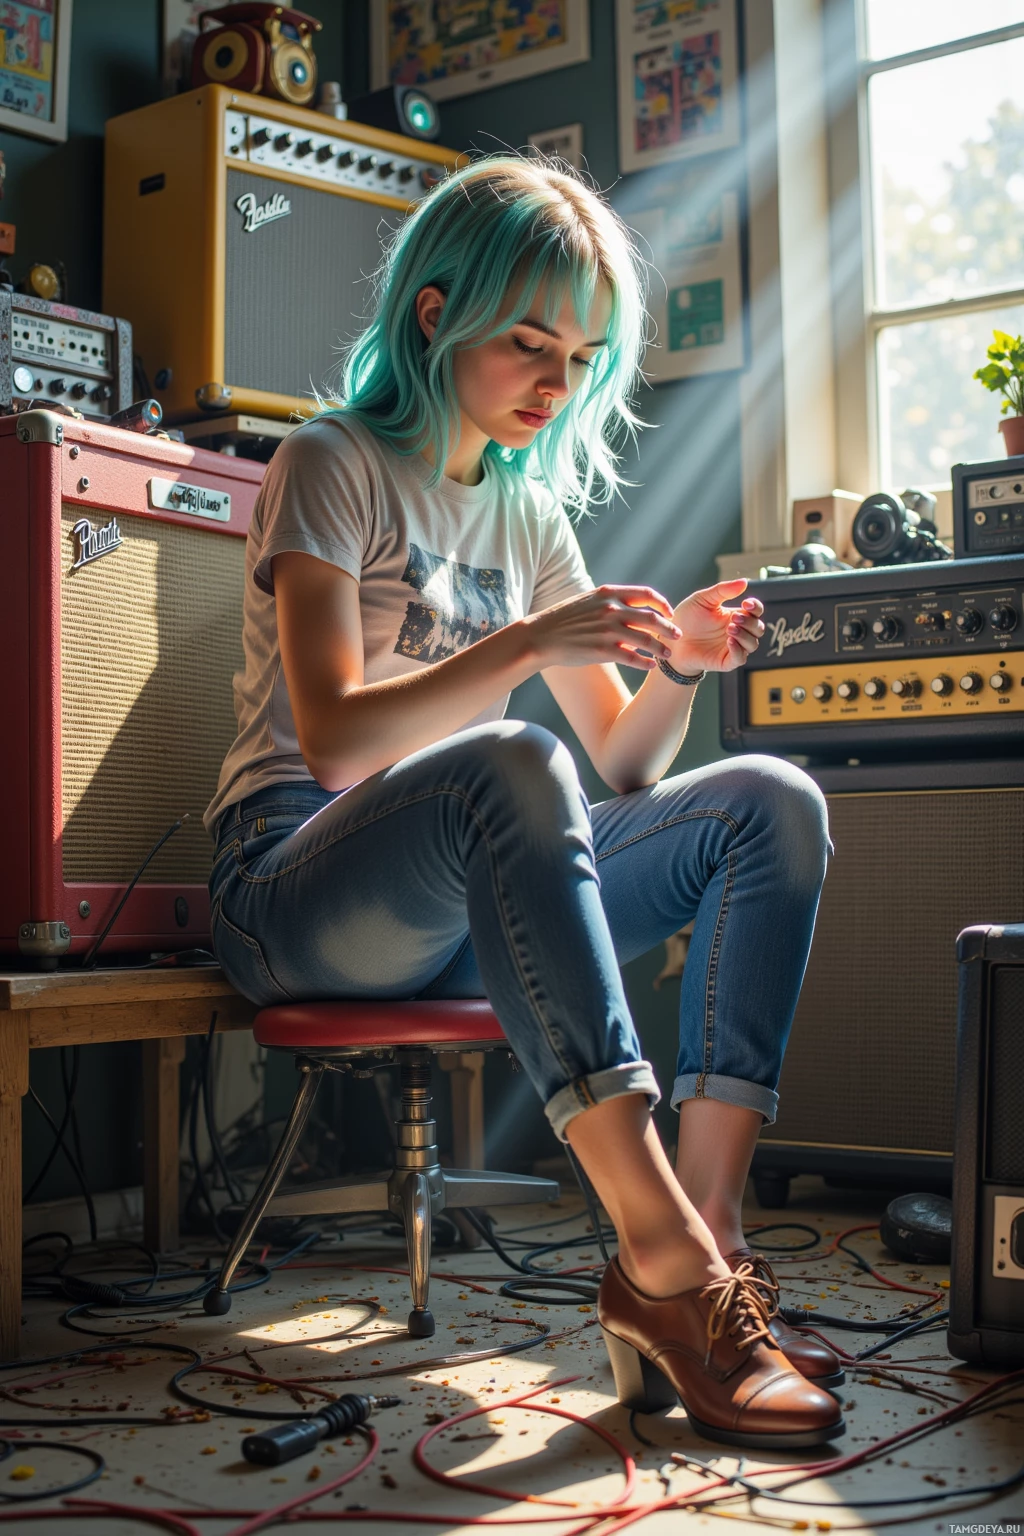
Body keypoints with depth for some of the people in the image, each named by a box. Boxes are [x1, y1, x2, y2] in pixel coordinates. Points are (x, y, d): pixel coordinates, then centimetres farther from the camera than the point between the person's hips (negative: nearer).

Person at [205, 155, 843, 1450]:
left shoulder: (531, 512, 17)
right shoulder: (333, 466, -2)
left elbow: (623, 766, 15)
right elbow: (333, 741, -16)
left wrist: (676, 670, -6)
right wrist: (524, 646, -27)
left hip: (467, 910, 7)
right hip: (298, 895, -6)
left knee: (771, 803, -13)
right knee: (510, 767, -38)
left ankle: (706, 1236, -26)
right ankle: (664, 1256, -40)